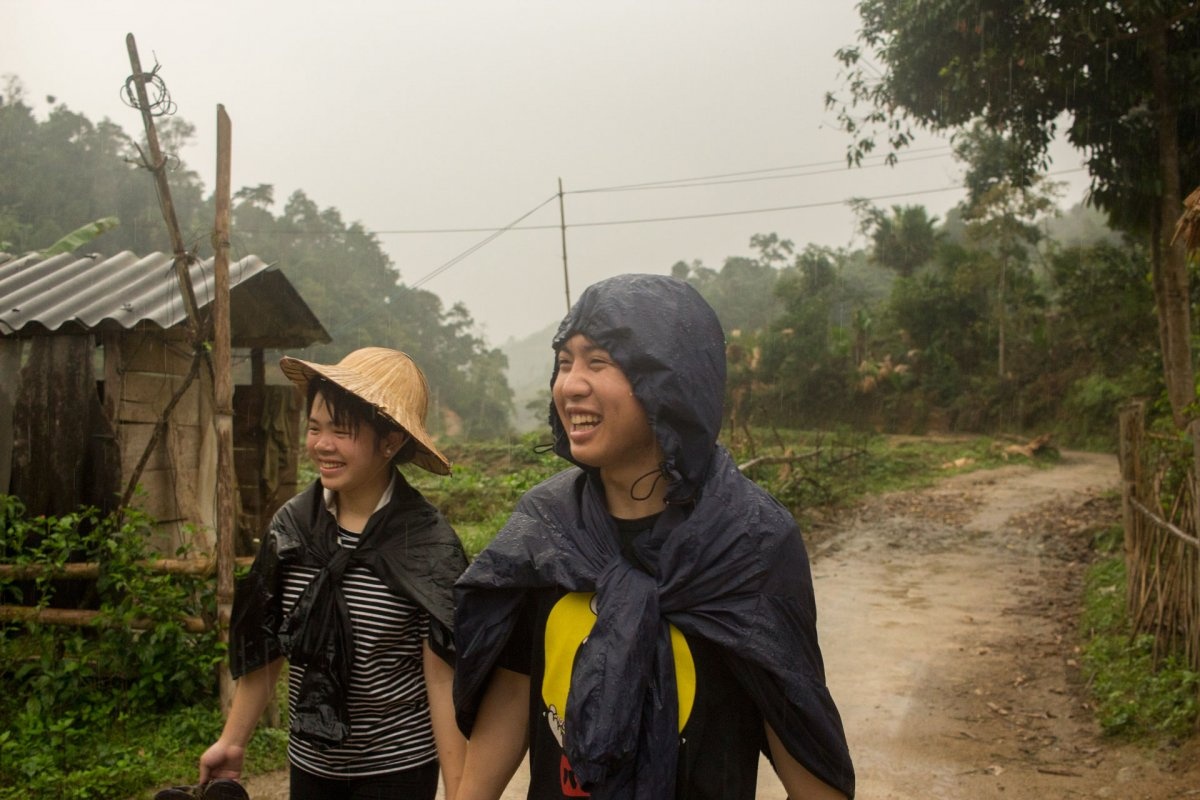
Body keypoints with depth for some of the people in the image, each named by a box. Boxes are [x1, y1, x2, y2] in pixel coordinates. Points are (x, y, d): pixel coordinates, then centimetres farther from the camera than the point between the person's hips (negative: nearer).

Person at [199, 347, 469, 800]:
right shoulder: (291, 524, -5)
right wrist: (232, 741, 6)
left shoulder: (427, 543, -17)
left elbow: (443, 678, -15)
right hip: (310, 763, 4)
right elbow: (265, 647, 5)